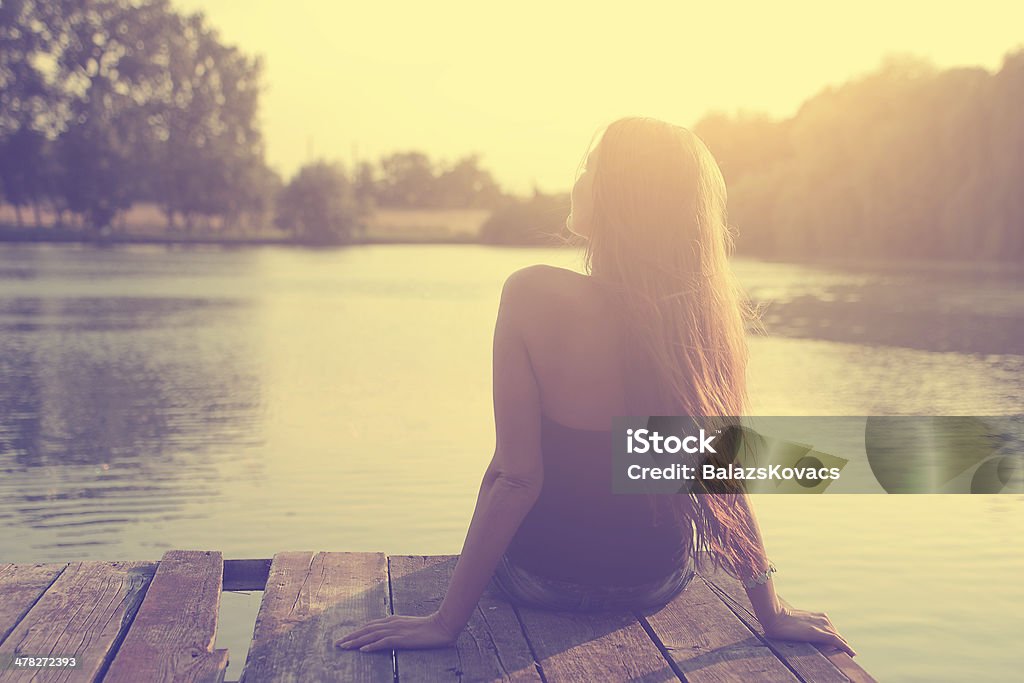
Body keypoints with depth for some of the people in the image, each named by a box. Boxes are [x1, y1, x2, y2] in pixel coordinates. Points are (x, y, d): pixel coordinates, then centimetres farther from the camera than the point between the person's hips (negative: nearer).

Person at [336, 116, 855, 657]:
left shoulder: (534, 296, -25)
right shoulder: (706, 313, -15)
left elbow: (515, 477, -25)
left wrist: (446, 620, -17)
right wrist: (771, 611, 0)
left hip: (541, 577, -2)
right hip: (657, 582, 3)